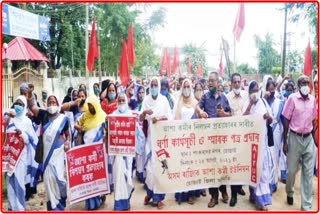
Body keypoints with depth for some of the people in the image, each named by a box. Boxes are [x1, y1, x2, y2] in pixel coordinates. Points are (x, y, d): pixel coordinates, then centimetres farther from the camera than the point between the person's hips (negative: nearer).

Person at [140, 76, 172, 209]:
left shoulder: (164, 99, 0)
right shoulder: (146, 100, 4)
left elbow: (170, 117, -3)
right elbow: (141, 119, -1)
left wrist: (159, 118, -20)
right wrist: (144, 112, -21)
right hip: (151, 135, 1)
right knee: (150, 165, 0)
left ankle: (158, 196, 9)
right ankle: (150, 193, 19)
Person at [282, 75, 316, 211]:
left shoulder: (313, 99, 3)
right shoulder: (292, 98, -9)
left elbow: (312, 120, 11)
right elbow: (286, 121, -6)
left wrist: (314, 139, 11)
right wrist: (285, 142, -7)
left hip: (309, 139, 3)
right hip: (295, 138, -3)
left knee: (308, 173, 4)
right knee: (292, 169, 9)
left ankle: (306, 206, 13)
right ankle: (289, 192, 38)